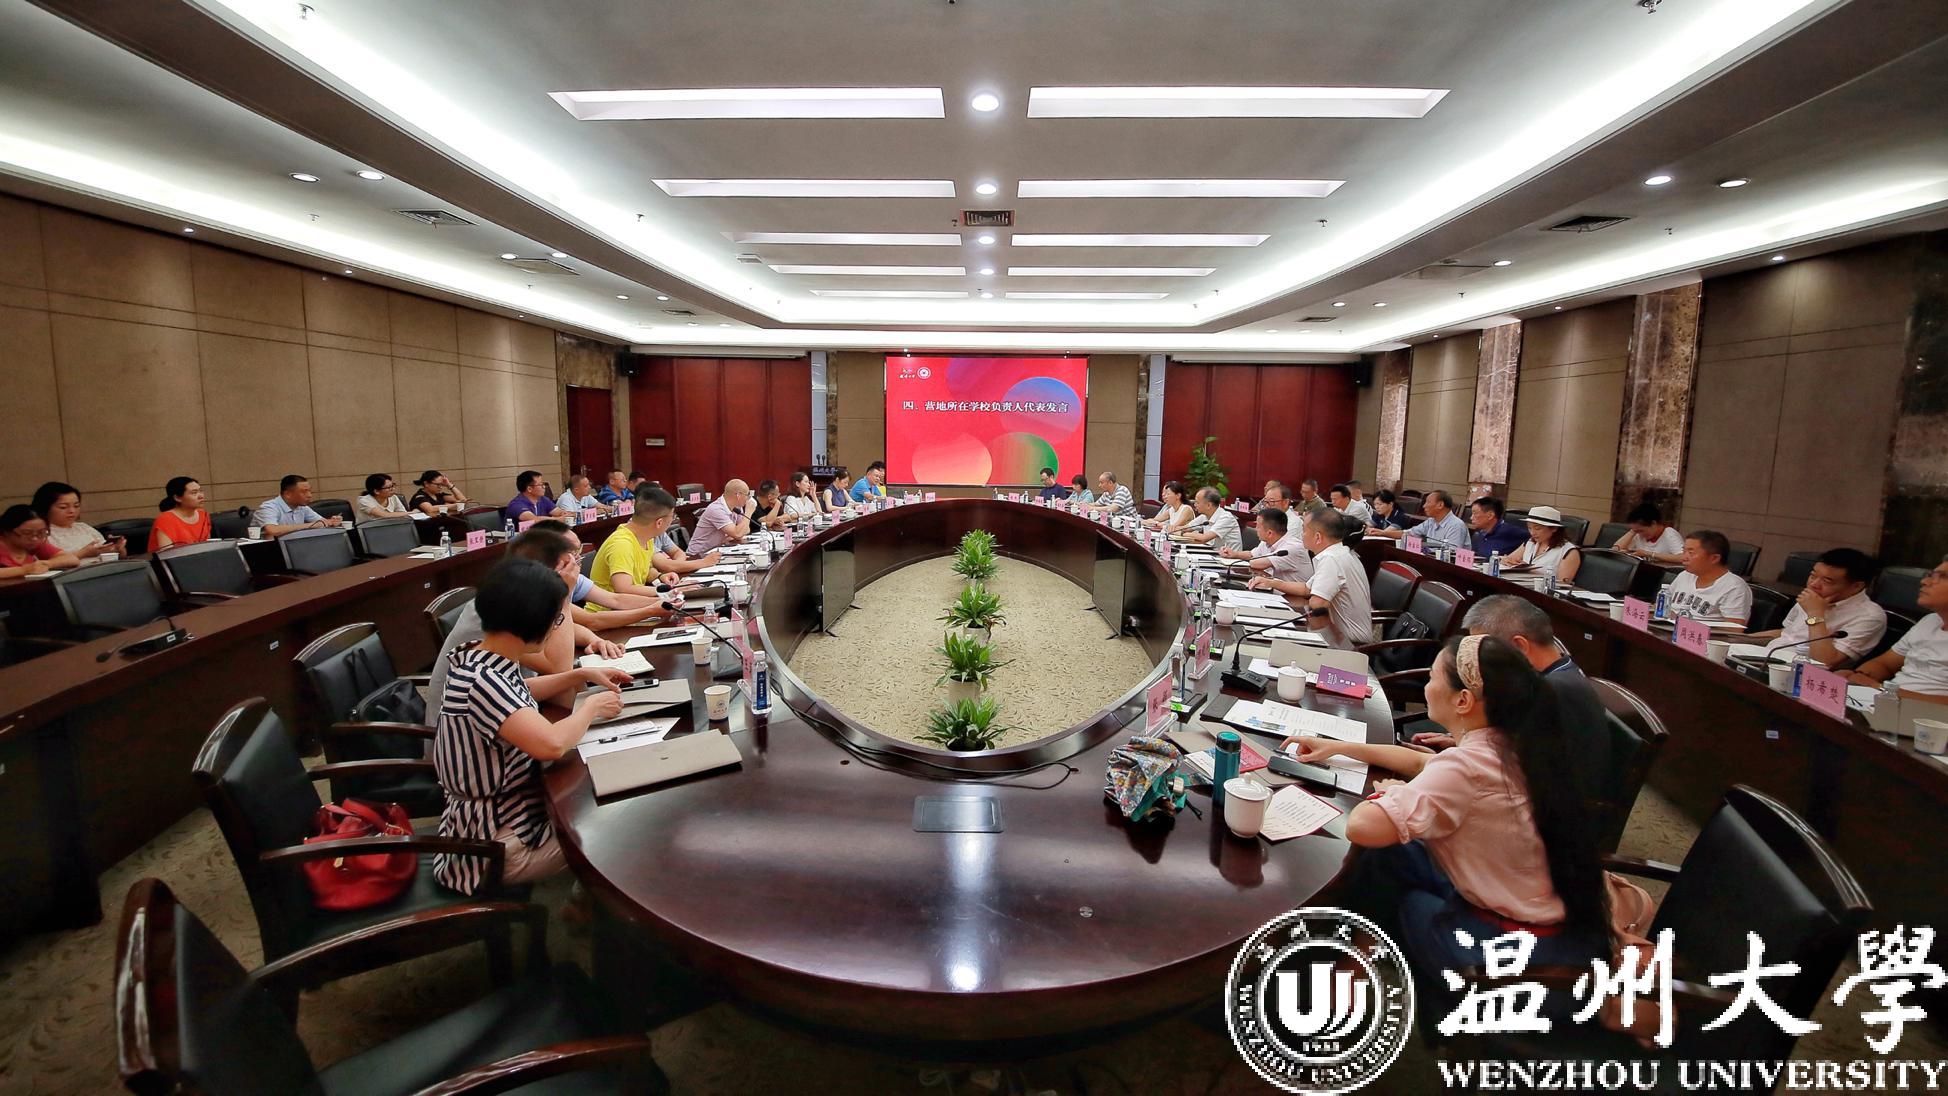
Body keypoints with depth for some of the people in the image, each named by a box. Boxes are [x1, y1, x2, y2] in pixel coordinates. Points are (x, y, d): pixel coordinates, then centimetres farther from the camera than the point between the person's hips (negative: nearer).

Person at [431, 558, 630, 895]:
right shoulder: (482, 680, -31)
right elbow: (551, 744, -42)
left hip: (497, 813, 9)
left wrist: (583, 676, 12)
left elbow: (518, 694, 22)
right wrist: (591, 707, -21)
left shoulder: (478, 661, -1)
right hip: (500, 846, -9)